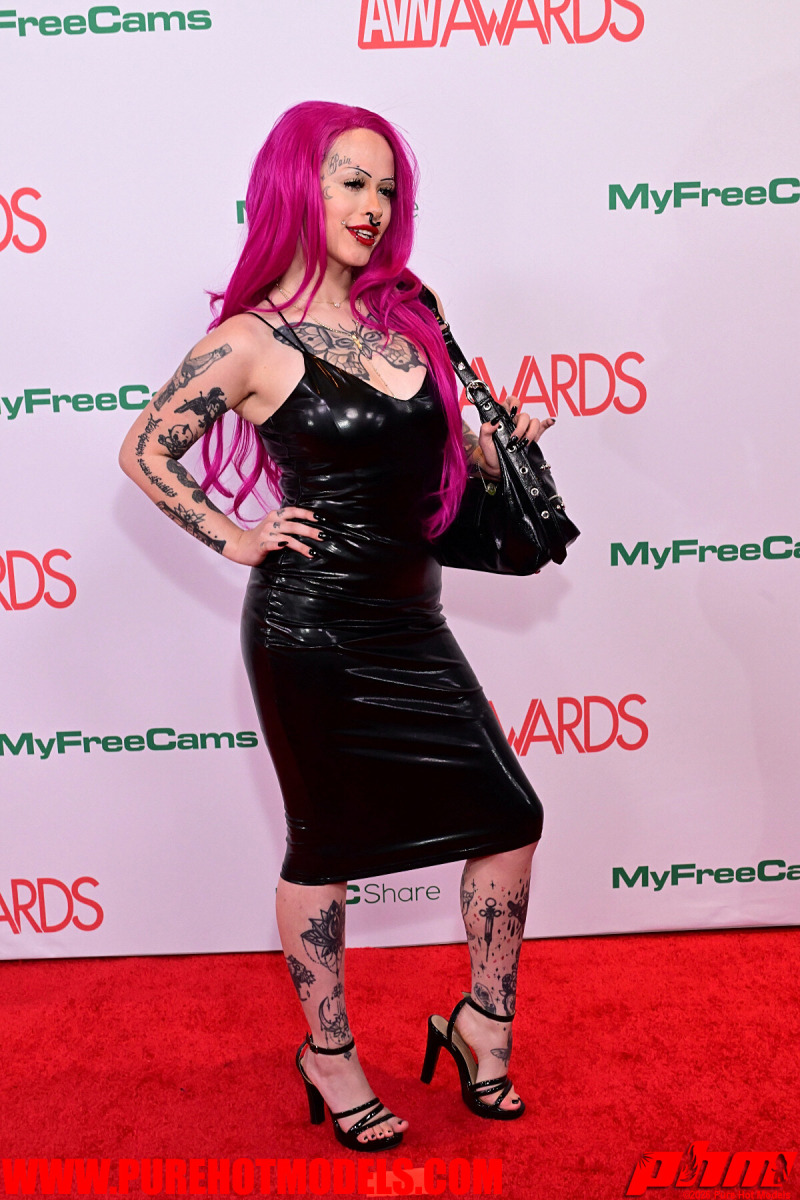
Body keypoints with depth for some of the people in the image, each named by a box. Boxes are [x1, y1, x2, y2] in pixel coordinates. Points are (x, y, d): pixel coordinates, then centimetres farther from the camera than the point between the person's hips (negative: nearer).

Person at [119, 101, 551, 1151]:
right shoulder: (251, 341, -8)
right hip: (312, 627, -6)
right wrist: (233, 539, -6)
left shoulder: (401, 313, 9)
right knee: (326, 846, 8)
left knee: (509, 817, 6)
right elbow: (143, 449, 0)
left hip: (409, 621, 7)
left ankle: (484, 1025, 28)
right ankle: (329, 1053, 31)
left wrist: (500, 442, 4)